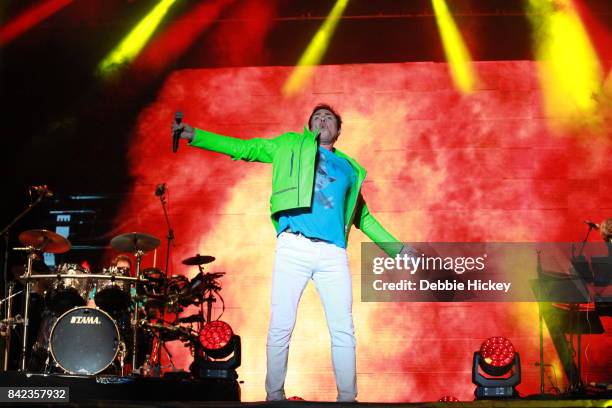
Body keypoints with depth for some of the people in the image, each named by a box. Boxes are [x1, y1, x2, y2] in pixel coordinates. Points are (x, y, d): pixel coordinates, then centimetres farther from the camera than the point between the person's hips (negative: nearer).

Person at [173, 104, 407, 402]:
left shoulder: (351, 168, 25)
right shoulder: (292, 146, 19)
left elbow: (364, 217, 30)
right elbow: (242, 148, 13)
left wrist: (398, 249, 24)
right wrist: (193, 134, 4)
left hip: (333, 253, 2)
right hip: (294, 246, -2)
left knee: (343, 331, -2)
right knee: (281, 327, -5)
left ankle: (347, 398, 3)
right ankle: (274, 395, 3)